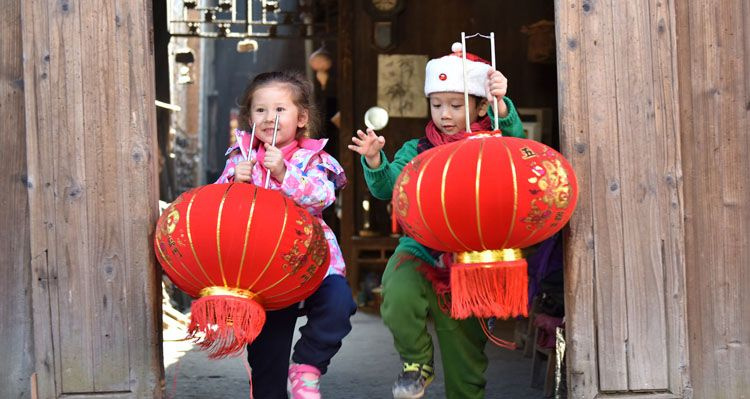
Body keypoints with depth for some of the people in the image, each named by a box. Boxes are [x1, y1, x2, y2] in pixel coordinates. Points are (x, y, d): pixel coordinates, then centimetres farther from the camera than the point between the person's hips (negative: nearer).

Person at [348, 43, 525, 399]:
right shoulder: (416, 151, 5)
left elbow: (516, 141, -17)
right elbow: (387, 188, -4)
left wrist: (501, 105, -31)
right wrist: (374, 160, -23)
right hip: (419, 253, 0)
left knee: (466, 354, 7)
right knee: (399, 297, -30)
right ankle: (416, 362, -3)